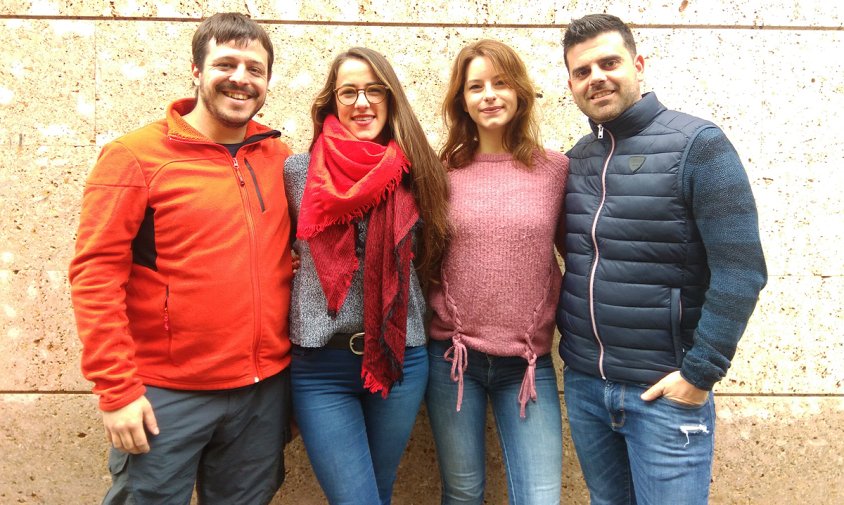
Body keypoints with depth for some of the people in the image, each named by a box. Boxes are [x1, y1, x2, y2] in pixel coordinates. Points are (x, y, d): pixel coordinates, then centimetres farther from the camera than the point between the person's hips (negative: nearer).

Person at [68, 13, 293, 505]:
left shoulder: (279, 158, 4)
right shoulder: (135, 155, -8)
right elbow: (96, 274, -10)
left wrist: (283, 354, 6)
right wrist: (117, 388, -13)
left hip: (266, 390, 4)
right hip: (166, 398, -4)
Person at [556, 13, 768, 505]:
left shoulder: (697, 144, -10)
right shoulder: (576, 159, 7)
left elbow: (741, 271, -15)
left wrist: (700, 373, -15)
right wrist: (568, 338, 5)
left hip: (664, 391, -5)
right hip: (583, 384, 5)